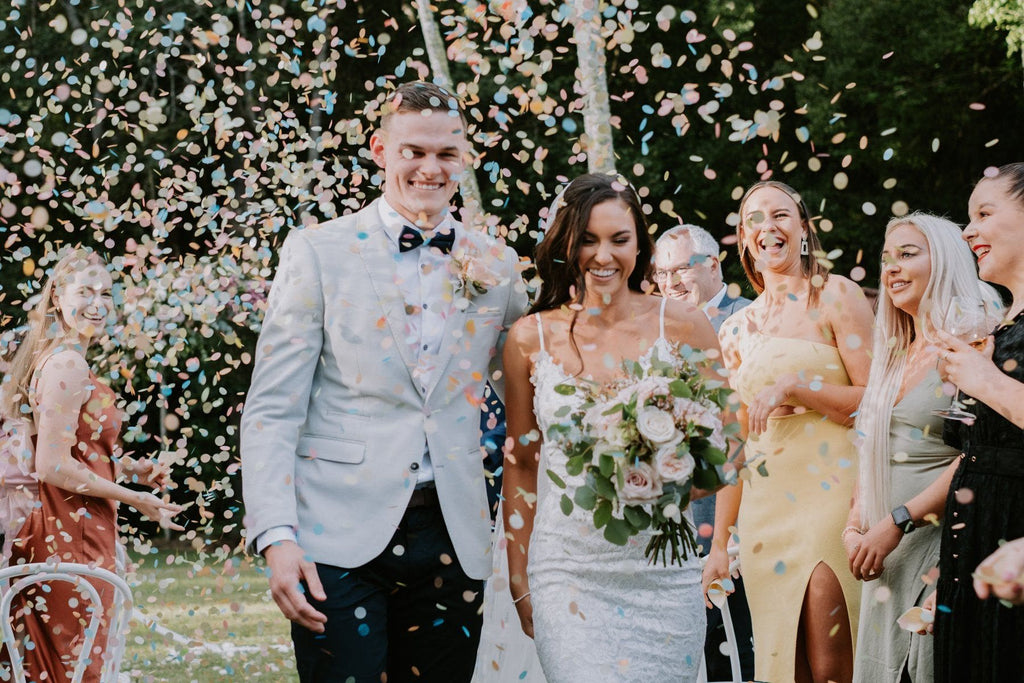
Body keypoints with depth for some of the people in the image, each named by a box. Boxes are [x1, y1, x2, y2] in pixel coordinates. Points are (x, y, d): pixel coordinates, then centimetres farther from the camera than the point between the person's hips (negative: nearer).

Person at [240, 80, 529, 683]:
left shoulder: (496, 266, 10)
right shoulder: (319, 252, 1)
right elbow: (272, 409, -3)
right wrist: (277, 537, -13)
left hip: (452, 541, 3)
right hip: (340, 540, -3)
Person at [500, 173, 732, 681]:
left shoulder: (682, 326, 1)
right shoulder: (530, 339, 4)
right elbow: (521, 466, 12)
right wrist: (519, 581, 10)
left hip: (663, 572, 0)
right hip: (568, 573, 0)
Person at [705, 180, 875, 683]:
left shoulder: (836, 296, 0)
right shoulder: (736, 329, 15)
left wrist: (792, 386, -16)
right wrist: (718, 543, 13)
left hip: (829, 487, -5)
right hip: (764, 505, 5)